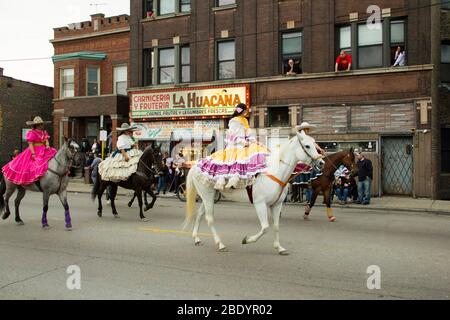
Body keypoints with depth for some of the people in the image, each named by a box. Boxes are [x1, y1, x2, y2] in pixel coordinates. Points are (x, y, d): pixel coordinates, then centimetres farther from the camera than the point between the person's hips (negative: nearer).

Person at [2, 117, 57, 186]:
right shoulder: (31, 133, -8)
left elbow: (46, 141, 12)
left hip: (44, 151, 7)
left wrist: (47, 145, -12)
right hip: (34, 152, -7)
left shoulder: (44, 132, 13)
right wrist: (33, 154, -21)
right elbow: (30, 144, -13)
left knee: (53, 153, -10)